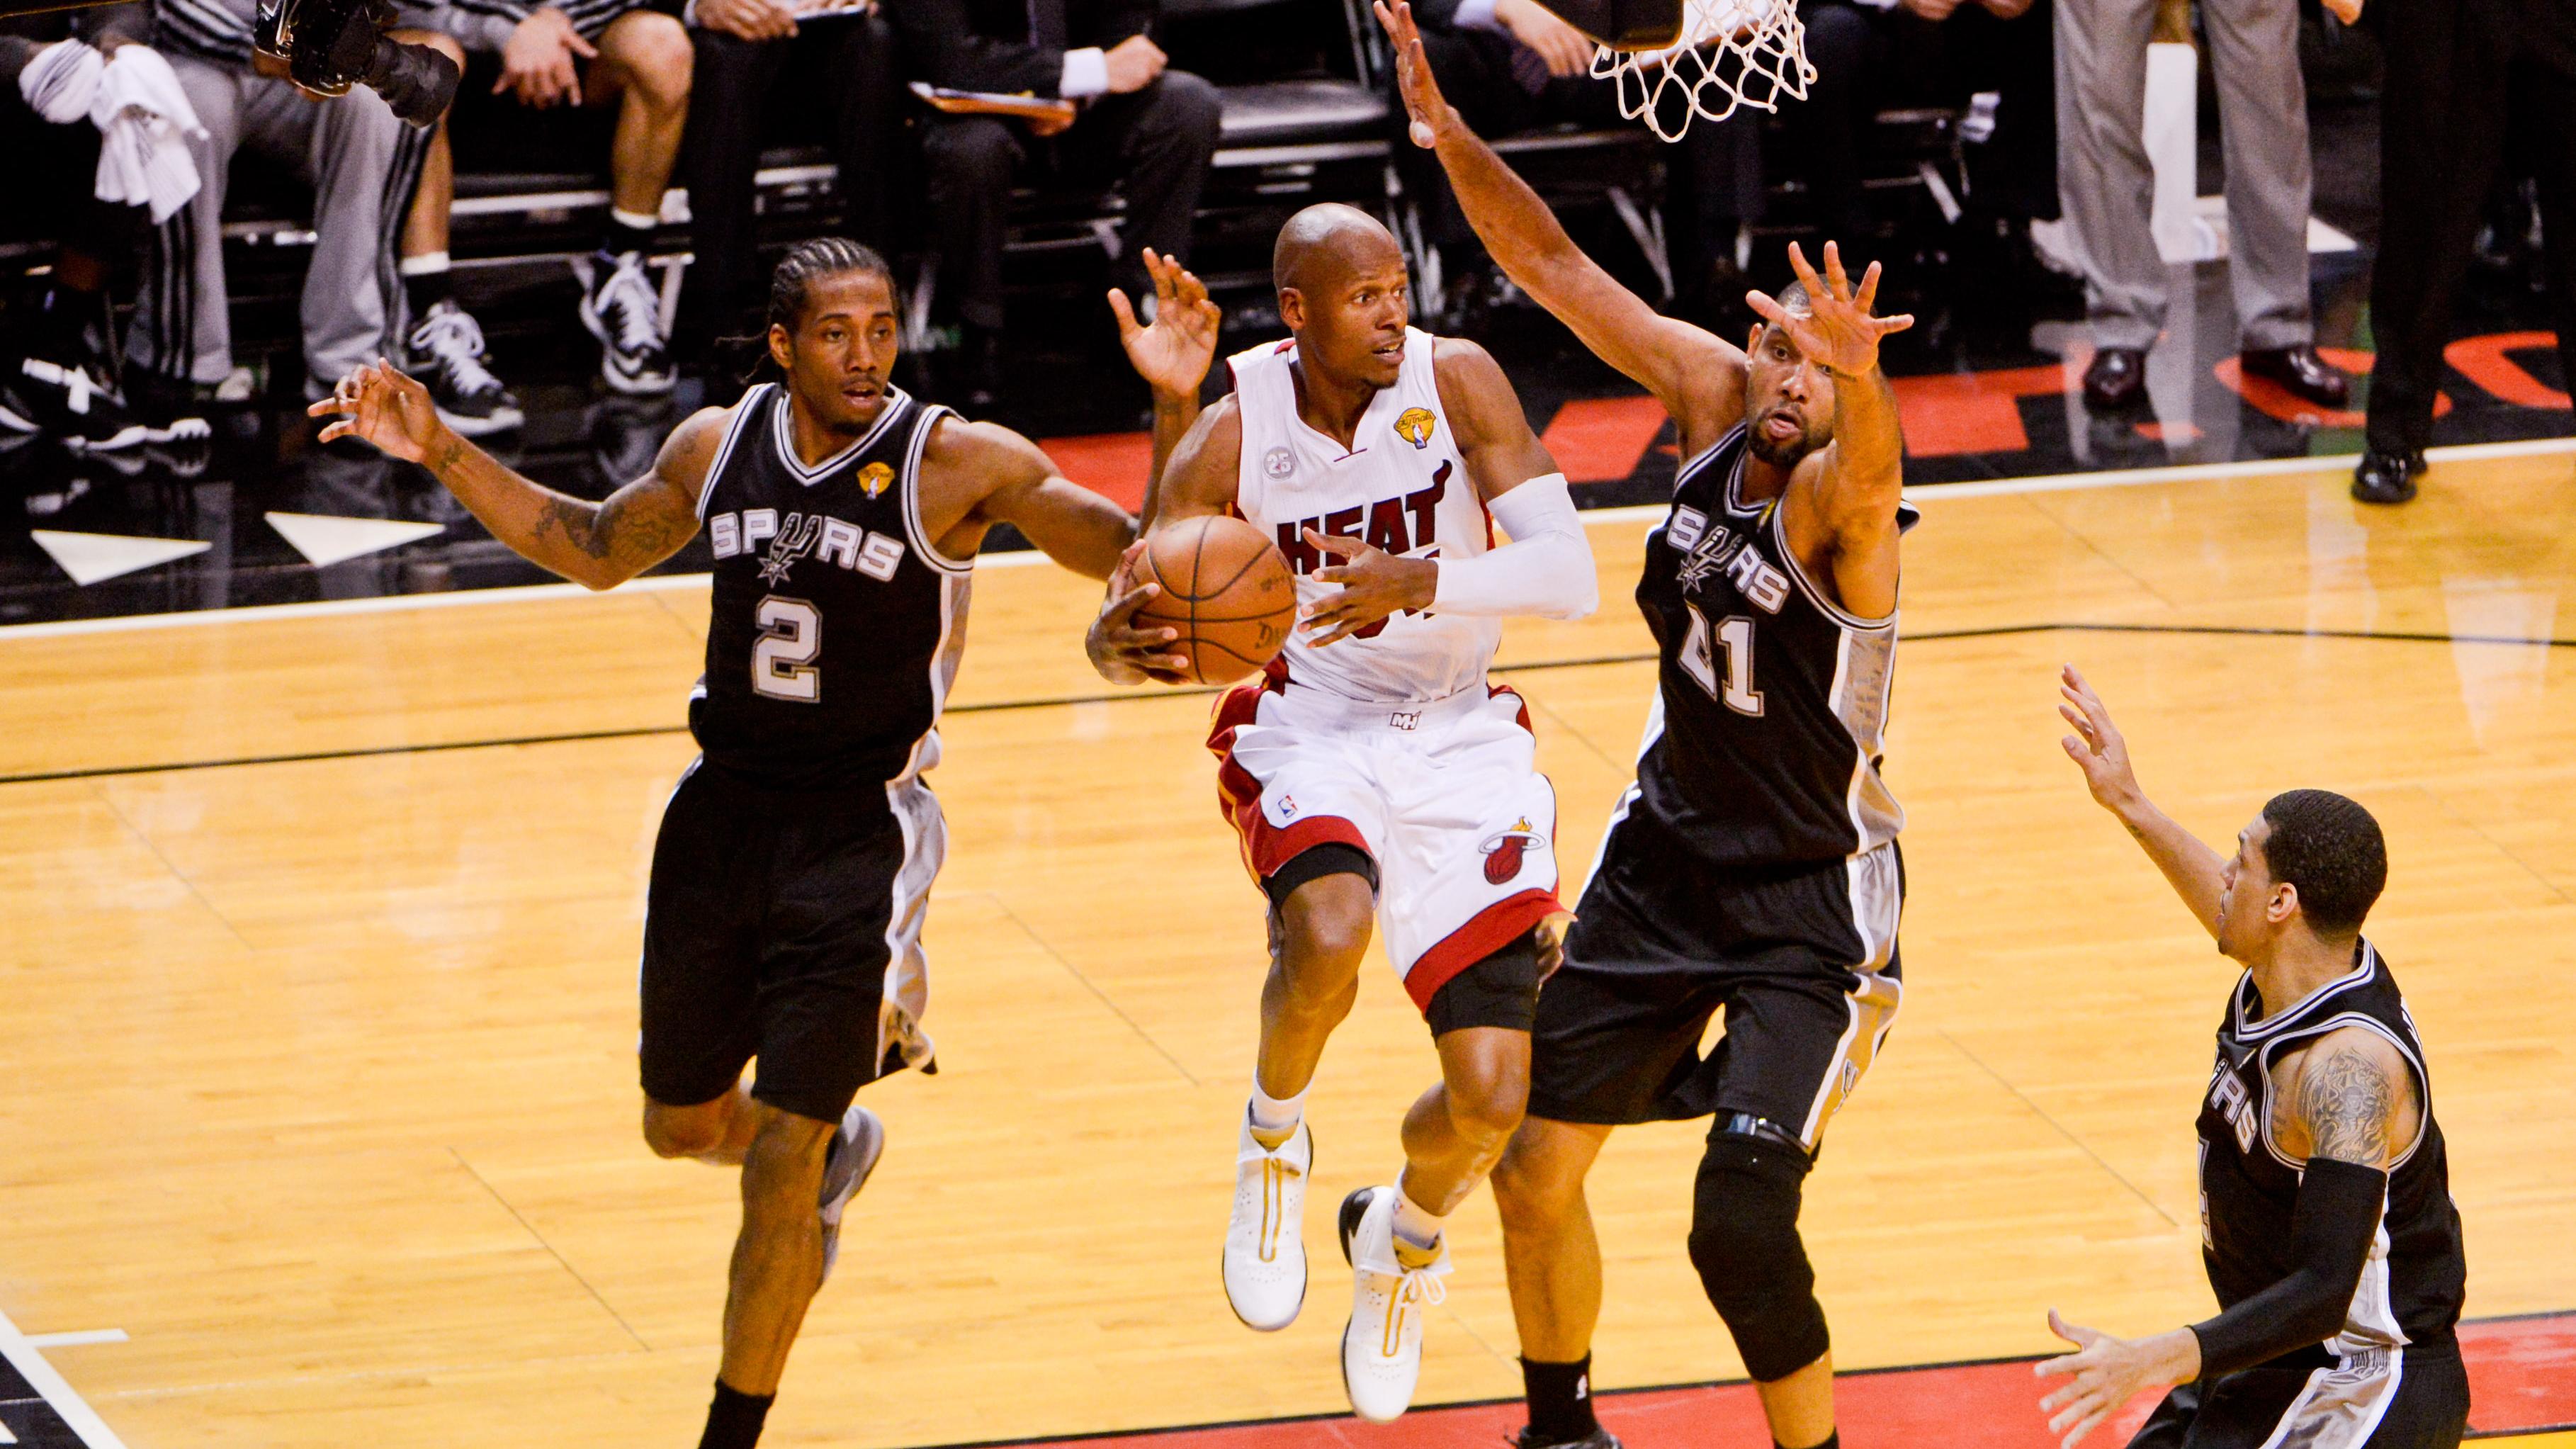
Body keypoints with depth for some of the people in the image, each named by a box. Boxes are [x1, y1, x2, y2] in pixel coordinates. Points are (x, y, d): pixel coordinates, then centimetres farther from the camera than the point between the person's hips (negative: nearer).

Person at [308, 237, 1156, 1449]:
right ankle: (836, 1149, 50)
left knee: (776, 1162, -7)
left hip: (861, 834, -5)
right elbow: (594, 549, 18)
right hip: (723, 811, 5)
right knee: (683, 1124, 16)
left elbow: (1141, 558, -21)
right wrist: (442, 455, 11)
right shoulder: (719, 446, 0)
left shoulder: (955, 462, -15)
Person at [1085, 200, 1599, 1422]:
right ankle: (1273, 1135, -4)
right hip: (1310, 731, -1)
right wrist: (1121, 642, -33)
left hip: (1462, 740, 1)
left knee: (1490, 1099, -9)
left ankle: (1402, 1238, 29)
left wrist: (1425, 579, -36)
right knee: (1331, 931, -38)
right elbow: (1124, 623, -7)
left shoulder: (1454, 382, -13)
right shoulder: (1232, 437, -13)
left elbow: (1569, 577, -19)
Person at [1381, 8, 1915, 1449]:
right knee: (1537, 1170, 13)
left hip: (1811, 899, -7)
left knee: (1741, 1224, -18)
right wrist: (1450, 138, -14)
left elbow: (1865, 462, -51)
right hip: (1665, 856, 7)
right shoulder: (1714, 399, -7)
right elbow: (1560, 269, -2)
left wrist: (1858, 374, -73)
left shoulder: (1842, 502, -26)